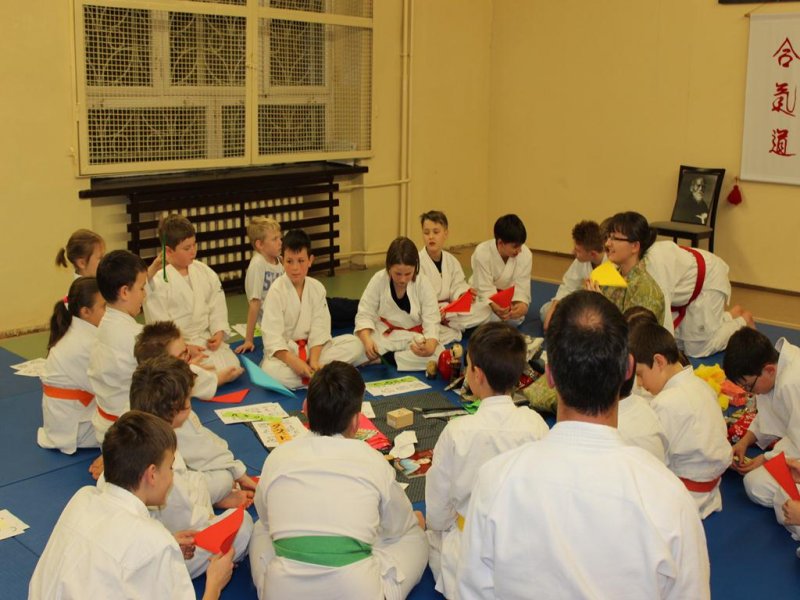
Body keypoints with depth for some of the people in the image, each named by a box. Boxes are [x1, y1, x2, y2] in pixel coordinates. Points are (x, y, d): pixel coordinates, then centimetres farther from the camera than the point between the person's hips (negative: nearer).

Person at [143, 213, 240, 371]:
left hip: (208, 339, 6)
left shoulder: (203, 271, 5)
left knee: (231, 365, -14)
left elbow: (217, 306, 10)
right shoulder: (156, 281, -13)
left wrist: (219, 332, -6)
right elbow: (159, 325, -12)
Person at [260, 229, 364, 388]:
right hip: (283, 351, -4)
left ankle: (311, 372, -20)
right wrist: (294, 362, -33)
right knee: (271, 371, -37)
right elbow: (272, 338, -20)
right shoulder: (276, 291, -14)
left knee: (354, 344, -13)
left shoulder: (317, 288, -2)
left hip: (311, 347, 4)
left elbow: (319, 329, -7)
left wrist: (313, 361, -23)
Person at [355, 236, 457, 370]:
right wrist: (367, 340, -30)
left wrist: (430, 346, -37)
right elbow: (364, 314, -9)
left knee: (436, 355, -31)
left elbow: (431, 321, -16)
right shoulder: (379, 280, -12)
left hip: (414, 337, 2)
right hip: (384, 335, -2)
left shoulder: (423, 284, -12)